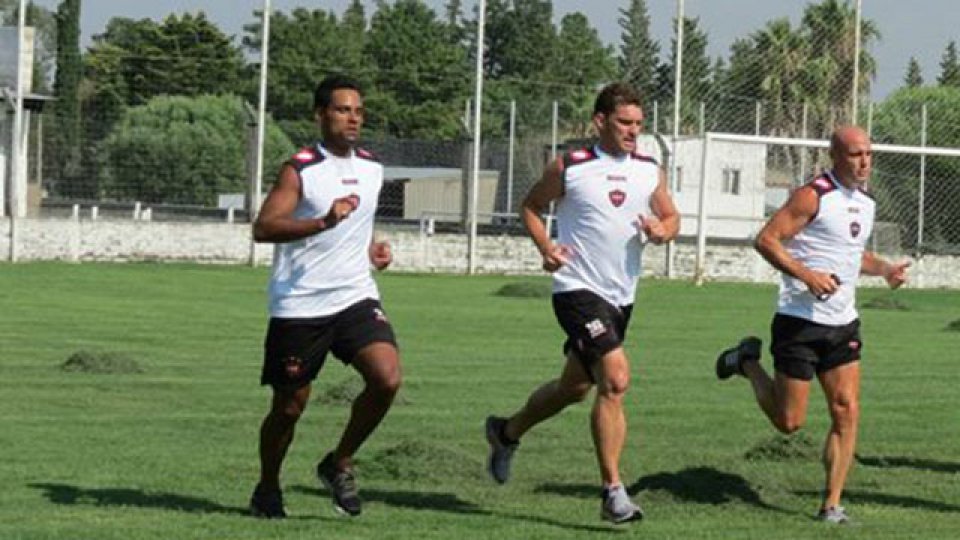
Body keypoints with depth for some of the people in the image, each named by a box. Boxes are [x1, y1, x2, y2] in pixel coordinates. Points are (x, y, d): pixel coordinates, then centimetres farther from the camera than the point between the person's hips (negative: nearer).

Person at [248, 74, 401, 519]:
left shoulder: (372, 169, 11)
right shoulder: (300, 170, -10)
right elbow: (263, 228, -22)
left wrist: (369, 250, 10)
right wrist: (323, 222, -33)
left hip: (356, 297, 5)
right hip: (299, 305, -4)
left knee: (387, 378, -17)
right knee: (289, 406, 5)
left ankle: (339, 464, 4)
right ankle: (267, 490, 28)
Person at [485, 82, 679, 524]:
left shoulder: (650, 171, 6)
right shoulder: (569, 168, -7)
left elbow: (671, 216, 16)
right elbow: (531, 206, 6)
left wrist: (662, 230, -7)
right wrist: (546, 248, -10)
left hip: (621, 296, 7)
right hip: (579, 289, -7)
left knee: (575, 387, 19)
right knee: (616, 379, -21)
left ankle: (507, 432, 46)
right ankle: (612, 491, -16)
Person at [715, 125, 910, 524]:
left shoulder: (865, 202, 13)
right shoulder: (813, 196, -13)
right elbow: (766, 240, -16)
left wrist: (883, 268, 10)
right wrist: (807, 275, -27)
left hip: (843, 324, 7)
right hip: (800, 322, -7)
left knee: (847, 412, -4)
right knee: (789, 421, 0)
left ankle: (831, 506, 3)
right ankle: (749, 362, 27)